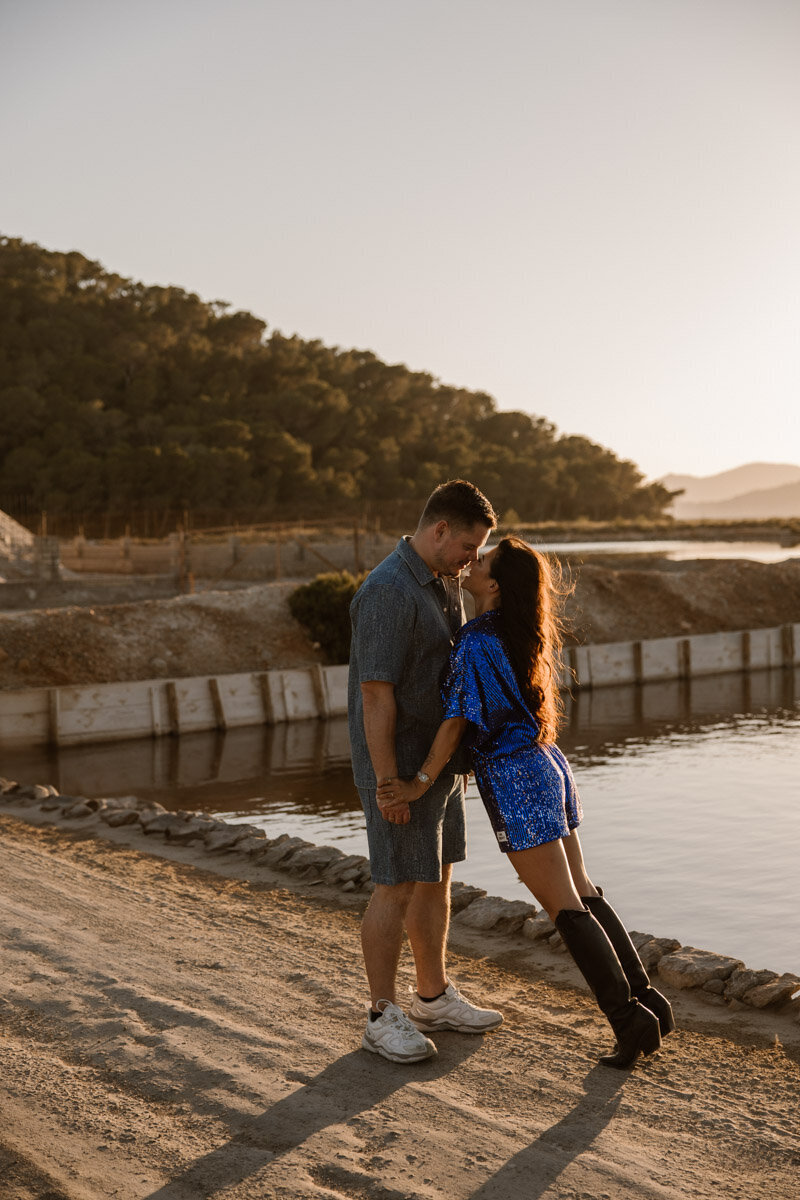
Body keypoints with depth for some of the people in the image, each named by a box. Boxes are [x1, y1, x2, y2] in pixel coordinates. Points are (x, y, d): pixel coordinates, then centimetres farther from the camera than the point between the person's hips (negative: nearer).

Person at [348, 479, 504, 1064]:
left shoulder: (443, 583, 9)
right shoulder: (389, 592, -23)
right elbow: (376, 695, -24)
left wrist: (462, 753, 20)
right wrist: (387, 784, -24)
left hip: (440, 759, 9)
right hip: (400, 763, -9)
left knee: (437, 878, 15)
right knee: (399, 886, -3)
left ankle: (435, 998, 28)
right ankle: (384, 1017, 9)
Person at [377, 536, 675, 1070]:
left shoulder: (478, 642, -17)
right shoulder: (523, 635, 10)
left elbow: (458, 720, -18)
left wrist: (419, 784, -14)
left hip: (514, 779, -9)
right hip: (548, 765, 9)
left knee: (564, 907, -3)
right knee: (583, 891, 15)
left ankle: (629, 1018, -1)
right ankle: (646, 997, 17)